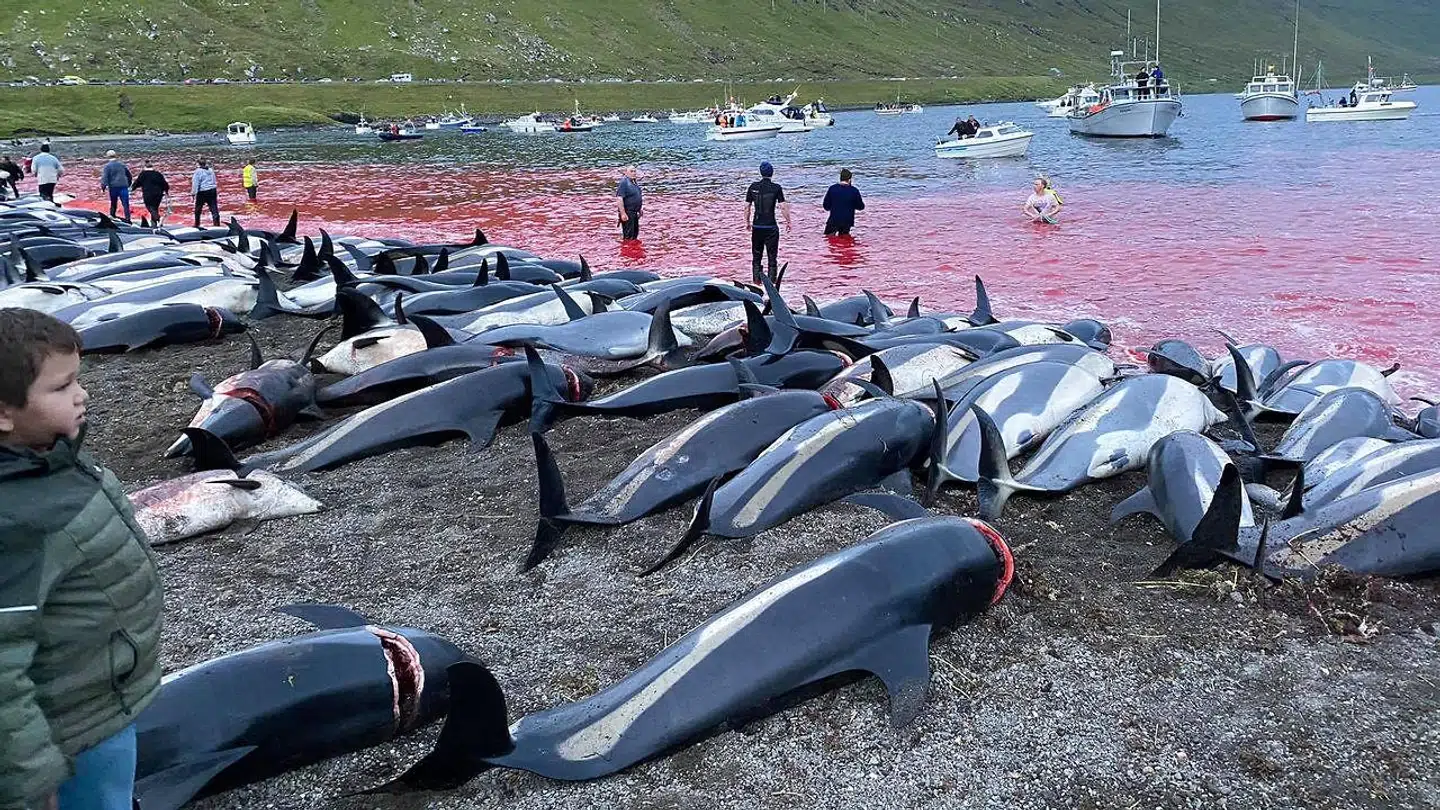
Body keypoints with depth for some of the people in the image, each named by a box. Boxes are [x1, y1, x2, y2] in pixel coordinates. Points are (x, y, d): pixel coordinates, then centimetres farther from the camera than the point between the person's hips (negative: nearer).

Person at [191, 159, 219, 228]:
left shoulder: (198, 171, -9)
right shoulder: (211, 170, 10)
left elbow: (195, 183, -11)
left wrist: (193, 193, -7)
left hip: (202, 192, -5)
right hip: (212, 191, 5)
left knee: (198, 209, 11)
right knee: (214, 209, 0)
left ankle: (197, 224, 18)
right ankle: (217, 224, -5)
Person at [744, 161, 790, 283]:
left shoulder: (753, 187, 1)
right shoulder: (776, 188, -7)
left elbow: (747, 206, 4)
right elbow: (783, 207, -9)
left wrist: (747, 222, 16)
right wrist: (788, 222, 3)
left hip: (757, 227, 2)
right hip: (771, 227, -2)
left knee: (756, 256, 12)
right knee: (772, 257, 5)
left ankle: (756, 281, 11)